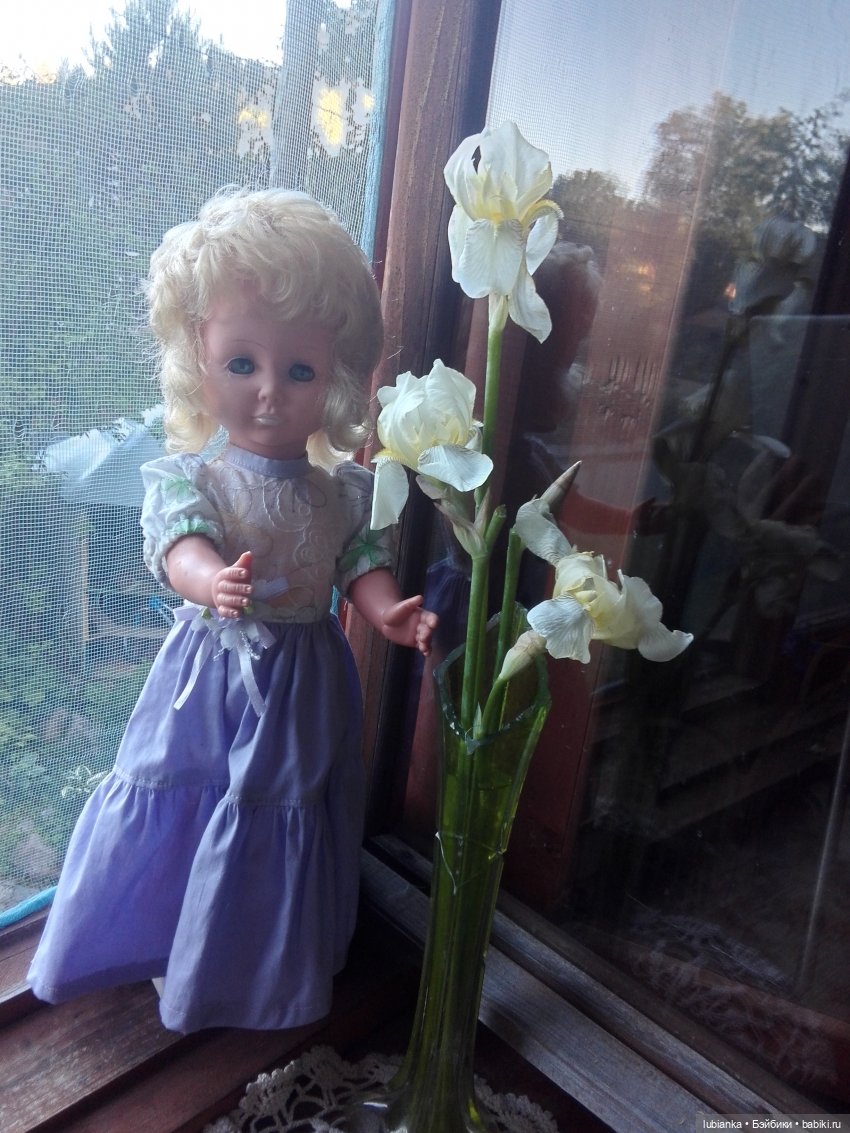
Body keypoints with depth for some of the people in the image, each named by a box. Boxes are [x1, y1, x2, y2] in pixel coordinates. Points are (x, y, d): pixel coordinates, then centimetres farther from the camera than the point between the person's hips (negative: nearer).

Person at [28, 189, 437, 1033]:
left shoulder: (344, 489, -5)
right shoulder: (186, 477, -13)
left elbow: (363, 564, -8)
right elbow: (179, 542, -29)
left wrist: (391, 612, -29)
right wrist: (213, 581, -52)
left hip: (301, 688, 3)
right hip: (212, 674, -2)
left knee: (276, 821, 18)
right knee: (169, 809, 14)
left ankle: (257, 971, 44)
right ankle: (135, 940, 43)